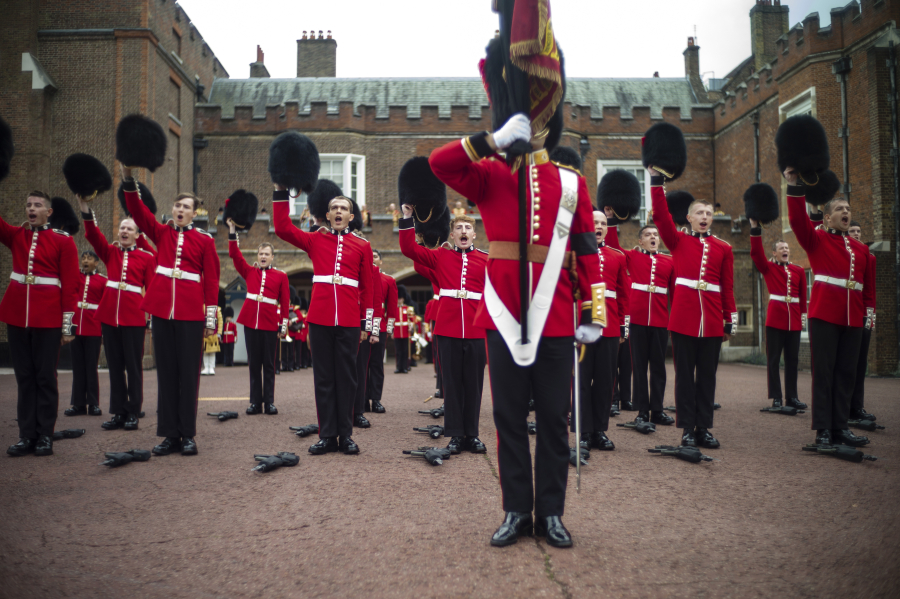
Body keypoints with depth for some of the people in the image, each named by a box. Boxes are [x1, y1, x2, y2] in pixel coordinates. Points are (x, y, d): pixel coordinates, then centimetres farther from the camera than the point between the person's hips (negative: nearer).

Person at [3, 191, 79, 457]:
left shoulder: (63, 241, -1)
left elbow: (70, 285, -4)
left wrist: (68, 324, -8)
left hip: (48, 320, -4)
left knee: (45, 377, 3)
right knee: (24, 377, 8)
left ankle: (45, 436, 10)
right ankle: (27, 435, 14)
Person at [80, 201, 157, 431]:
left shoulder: (147, 257, 2)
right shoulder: (110, 252, 11)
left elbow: (153, 288, -1)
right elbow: (93, 234, -3)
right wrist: (85, 207, -17)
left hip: (134, 318, -4)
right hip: (109, 316, 4)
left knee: (133, 367, 2)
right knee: (115, 366, 8)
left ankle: (133, 413, 8)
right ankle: (118, 413, 15)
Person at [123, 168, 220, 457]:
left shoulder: (204, 240, 3)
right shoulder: (161, 233, 12)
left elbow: (211, 280, 1)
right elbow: (137, 210, 1)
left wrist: (211, 318, -4)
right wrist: (128, 178, -14)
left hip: (191, 313, -3)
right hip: (162, 310, 3)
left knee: (189, 372, 1)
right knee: (166, 372, 6)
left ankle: (188, 435, 9)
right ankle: (170, 434, 13)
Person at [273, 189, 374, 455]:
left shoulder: (362, 246, 8)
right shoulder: (315, 240, 10)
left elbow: (368, 287, 8)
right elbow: (282, 228, 2)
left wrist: (366, 323, 5)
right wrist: (280, 192, 0)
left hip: (349, 322, 0)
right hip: (320, 320, 1)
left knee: (346, 378, 5)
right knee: (324, 378, 5)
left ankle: (345, 435, 13)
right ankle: (327, 435, 13)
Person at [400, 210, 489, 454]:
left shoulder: (486, 260, 5)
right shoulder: (440, 256, 7)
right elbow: (409, 249, 5)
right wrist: (407, 218, -2)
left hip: (476, 331, 0)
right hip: (448, 330, 0)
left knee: (473, 383, 7)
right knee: (452, 382, 6)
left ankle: (472, 434, 18)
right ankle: (456, 435, 13)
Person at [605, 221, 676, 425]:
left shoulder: (669, 261, 9)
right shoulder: (632, 257, 6)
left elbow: (676, 290, 9)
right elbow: (613, 245, 3)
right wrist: (611, 221, -2)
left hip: (661, 321, 2)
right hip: (637, 319, -2)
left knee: (658, 366, 7)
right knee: (639, 366, 4)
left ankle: (657, 410, 15)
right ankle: (642, 410, 10)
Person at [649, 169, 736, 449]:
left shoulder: (723, 248, 11)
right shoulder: (678, 241, 6)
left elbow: (728, 287, 11)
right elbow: (660, 215, -6)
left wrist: (730, 321, 9)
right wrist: (656, 179, -12)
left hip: (712, 321, 2)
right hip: (683, 318, -2)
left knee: (707, 375, 8)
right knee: (685, 374, 3)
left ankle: (704, 428, 17)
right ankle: (688, 429, 10)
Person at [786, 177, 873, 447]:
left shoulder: (861, 248, 17)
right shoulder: (816, 239, 4)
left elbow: (869, 284, 18)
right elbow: (798, 220, -13)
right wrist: (795, 186, -23)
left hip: (853, 320, 5)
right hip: (824, 315, -5)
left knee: (846, 373, 6)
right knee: (824, 372, -2)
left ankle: (840, 427, 13)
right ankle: (823, 429, 2)